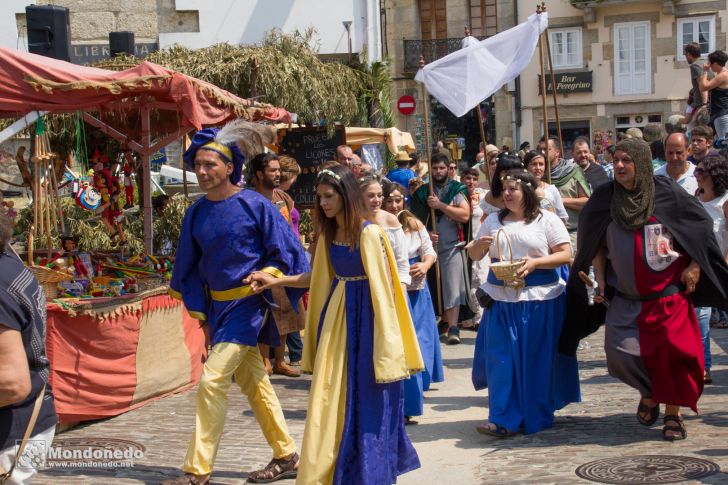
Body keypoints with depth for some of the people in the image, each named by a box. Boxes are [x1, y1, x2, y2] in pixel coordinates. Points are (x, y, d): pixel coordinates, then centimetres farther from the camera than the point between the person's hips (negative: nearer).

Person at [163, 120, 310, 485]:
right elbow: (189, 267, 11)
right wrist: (198, 311, 8)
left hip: (246, 304, -7)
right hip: (217, 306, 7)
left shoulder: (255, 205, -12)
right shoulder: (196, 213, 4)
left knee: (212, 380, -13)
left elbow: (286, 253, -7)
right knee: (253, 382, 14)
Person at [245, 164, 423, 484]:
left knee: (366, 398, 1)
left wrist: (384, 338, -13)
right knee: (334, 399, 9)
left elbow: (382, 285, -13)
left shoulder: (369, 233, -13)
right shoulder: (328, 234, 8)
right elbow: (317, 277, 16)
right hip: (335, 317, 7)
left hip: (363, 318, -7)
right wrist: (274, 281, 7)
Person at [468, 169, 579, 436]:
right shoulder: (494, 220, 13)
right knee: (502, 358, -2)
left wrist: (535, 263, -17)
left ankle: (537, 416, 15)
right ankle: (505, 420, 2)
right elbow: (474, 255, 17)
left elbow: (565, 254, -3)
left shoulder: (547, 220, 2)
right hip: (501, 298, 3)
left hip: (540, 297, -3)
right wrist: (480, 244, -6)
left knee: (537, 359, 2)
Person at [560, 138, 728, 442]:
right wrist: (600, 280, 3)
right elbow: (595, 244, 11)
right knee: (620, 352, -7)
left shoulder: (665, 193, -5)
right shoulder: (604, 199, 1)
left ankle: (673, 414, 14)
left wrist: (694, 266, -4)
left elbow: (701, 225, 2)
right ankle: (648, 394, 24)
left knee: (672, 354, -5)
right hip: (626, 299, 2)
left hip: (669, 295, -2)